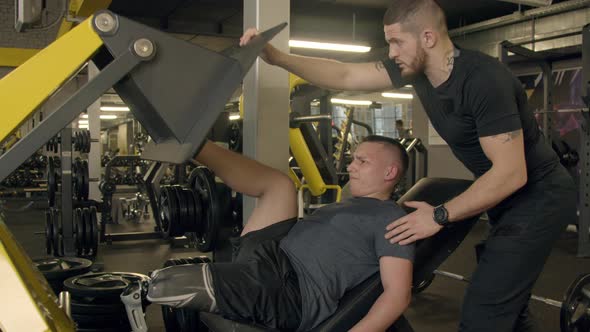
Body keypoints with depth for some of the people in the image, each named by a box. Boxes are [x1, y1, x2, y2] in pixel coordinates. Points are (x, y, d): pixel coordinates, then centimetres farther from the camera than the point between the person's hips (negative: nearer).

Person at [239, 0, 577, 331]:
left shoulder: (484, 80, -28)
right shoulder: (416, 68, -4)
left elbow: (512, 174, -28)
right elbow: (345, 76, -1)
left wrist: (440, 216, -23)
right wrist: (275, 56, -7)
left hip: (539, 196, -9)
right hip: (509, 194, 9)